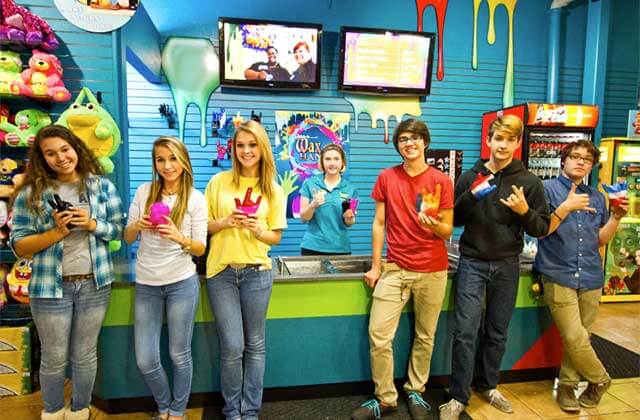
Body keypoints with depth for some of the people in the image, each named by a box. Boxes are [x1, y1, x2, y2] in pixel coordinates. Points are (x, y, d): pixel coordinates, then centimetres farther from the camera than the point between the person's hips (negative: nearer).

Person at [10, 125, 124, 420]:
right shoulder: (31, 193, -4)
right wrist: (56, 232, -19)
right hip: (51, 287, -1)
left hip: (94, 284, 1)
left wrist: (92, 224, -15)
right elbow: (18, 245, -4)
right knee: (54, 359, 13)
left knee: (85, 356, 14)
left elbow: (120, 229, 2)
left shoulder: (102, 185, -1)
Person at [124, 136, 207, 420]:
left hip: (182, 283, -2)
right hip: (146, 285, 3)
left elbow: (200, 249, -4)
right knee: (145, 361, 7)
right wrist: (137, 226, -15)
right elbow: (127, 238, 7)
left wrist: (179, 238, -24)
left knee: (179, 355, 9)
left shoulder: (196, 199, -5)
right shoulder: (143, 192, 3)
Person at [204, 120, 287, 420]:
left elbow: (276, 237, 4)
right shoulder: (219, 182, 0)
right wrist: (224, 222, -15)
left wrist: (257, 229, -16)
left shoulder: (273, 190, 2)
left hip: (257, 272, 1)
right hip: (221, 272, -1)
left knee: (255, 345, 10)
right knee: (232, 347, 3)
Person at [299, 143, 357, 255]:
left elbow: (349, 224, 8)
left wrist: (348, 217, -14)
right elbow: (303, 217, -1)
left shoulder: (350, 188, 2)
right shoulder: (309, 184, -1)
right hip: (312, 247, -1)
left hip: (340, 248, 1)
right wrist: (313, 205, -20)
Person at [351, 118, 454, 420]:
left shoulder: (441, 181, -3)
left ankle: (415, 392, 32)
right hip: (395, 268, 1)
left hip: (432, 271, 0)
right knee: (378, 335, -3)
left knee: (425, 336, 11)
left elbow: (448, 232, 0)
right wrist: (375, 266, 3)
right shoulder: (386, 177, 2)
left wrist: (434, 224, -23)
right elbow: (379, 223, 5)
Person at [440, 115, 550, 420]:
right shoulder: (470, 177, 2)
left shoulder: (530, 182, 1)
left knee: (497, 333, 13)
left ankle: (488, 386, 33)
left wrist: (524, 212, -19)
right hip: (472, 263, -1)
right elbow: (454, 221, 3)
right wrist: (471, 197, -14)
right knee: (465, 333, -3)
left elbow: (542, 229, 1)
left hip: (507, 266, 1)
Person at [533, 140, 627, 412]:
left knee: (578, 338, 10)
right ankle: (600, 379, 19)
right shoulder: (548, 189, -1)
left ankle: (567, 386, 27)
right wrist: (566, 207, -17)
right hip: (559, 276, -5)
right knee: (575, 338, -7)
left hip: (590, 277, 5)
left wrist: (616, 217, 0)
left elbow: (601, 240, 15)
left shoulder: (596, 197, 15)